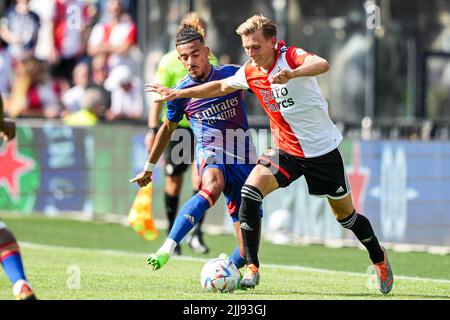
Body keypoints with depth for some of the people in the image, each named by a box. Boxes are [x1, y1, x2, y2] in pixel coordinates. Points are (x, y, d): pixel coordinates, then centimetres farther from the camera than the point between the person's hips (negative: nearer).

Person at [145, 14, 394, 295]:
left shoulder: (291, 56, -19)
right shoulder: (250, 73, -2)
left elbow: (322, 65, -41)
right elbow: (220, 87, 17)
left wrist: (291, 74, -59)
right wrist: (179, 93, 14)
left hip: (322, 150, -4)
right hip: (285, 149, 4)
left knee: (345, 214, 8)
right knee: (251, 189, -21)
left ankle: (379, 257, 36)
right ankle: (251, 267, -18)